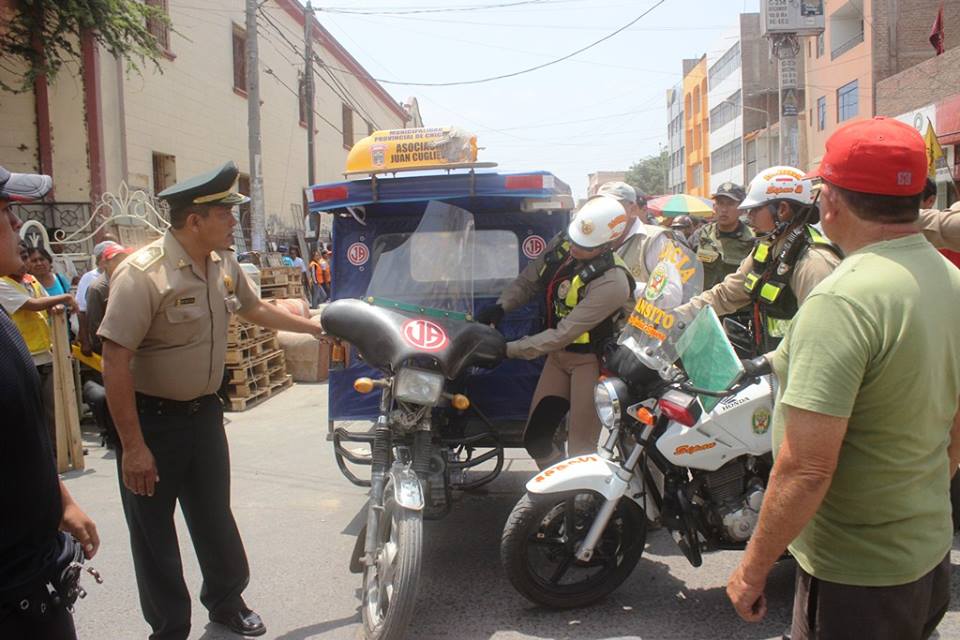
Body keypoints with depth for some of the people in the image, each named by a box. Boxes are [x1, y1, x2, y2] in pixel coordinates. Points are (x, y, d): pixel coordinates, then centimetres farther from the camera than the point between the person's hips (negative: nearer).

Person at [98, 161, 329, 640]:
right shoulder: (142, 274, -24)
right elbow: (115, 362, -25)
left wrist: (313, 328, 26)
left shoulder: (224, 264, 0)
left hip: (204, 412, 7)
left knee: (215, 515, 20)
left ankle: (226, 601, 39)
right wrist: (133, 447, -24)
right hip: (151, 420, -7)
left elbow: (254, 308, 21)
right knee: (154, 531, 8)